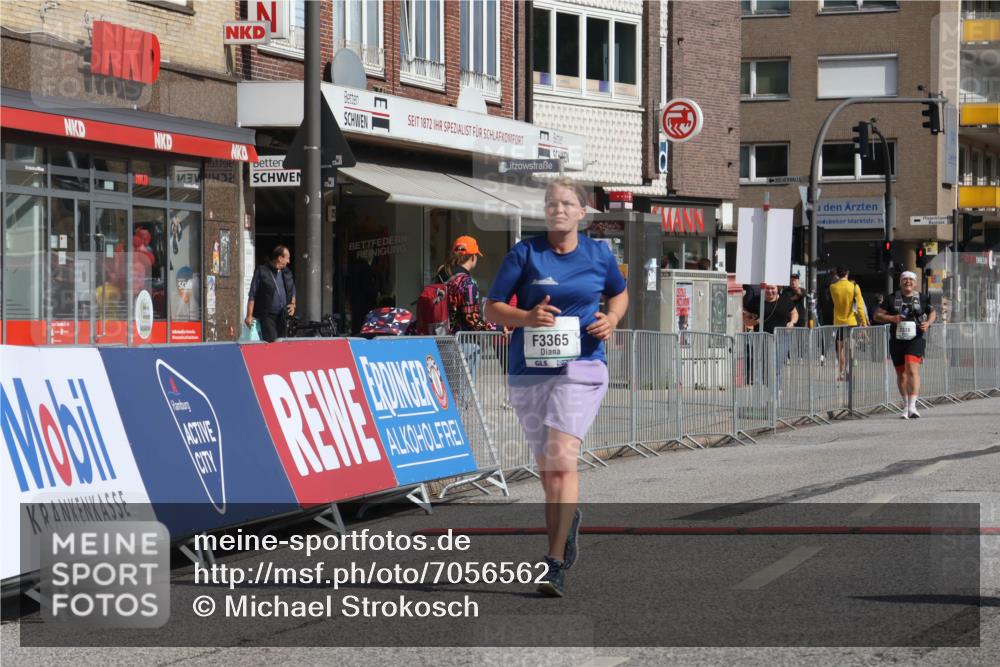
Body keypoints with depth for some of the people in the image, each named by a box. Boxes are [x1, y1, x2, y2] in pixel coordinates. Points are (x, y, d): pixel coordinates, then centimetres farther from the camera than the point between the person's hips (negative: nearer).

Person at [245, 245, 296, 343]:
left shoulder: (287, 272, 14)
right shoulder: (261, 272, -5)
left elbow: (292, 291, 29)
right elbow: (252, 295, -5)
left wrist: (293, 304, 10)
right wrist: (249, 316, -9)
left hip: (284, 316, 6)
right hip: (267, 316, -6)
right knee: (271, 343, -15)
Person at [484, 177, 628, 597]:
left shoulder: (598, 255, 5)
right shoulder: (524, 254, 0)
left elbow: (619, 293, 23)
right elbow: (492, 309, 0)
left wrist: (611, 319, 2)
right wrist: (527, 317, -19)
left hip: (581, 367, -2)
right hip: (529, 370, 2)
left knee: (562, 461, -17)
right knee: (546, 467, 11)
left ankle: (557, 563, -18)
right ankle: (568, 519, 42)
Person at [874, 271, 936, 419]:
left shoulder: (922, 299, 6)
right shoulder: (892, 299, 6)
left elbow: (933, 312, 20)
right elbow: (877, 315, 4)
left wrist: (928, 323, -2)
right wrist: (891, 318, -14)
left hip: (915, 339, -2)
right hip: (897, 340, 2)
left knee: (912, 369, -20)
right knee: (901, 374, 10)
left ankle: (912, 406, -26)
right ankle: (906, 406, 27)